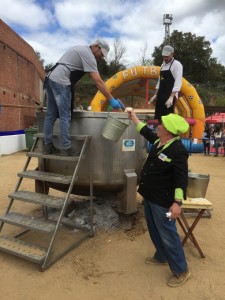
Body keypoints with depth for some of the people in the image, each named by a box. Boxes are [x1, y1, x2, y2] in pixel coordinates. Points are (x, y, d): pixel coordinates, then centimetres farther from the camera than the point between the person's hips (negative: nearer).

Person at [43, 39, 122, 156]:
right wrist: (111, 100, -12)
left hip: (50, 78, 10)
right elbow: (98, 81, -14)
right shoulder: (89, 55, -6)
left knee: (51, 115, 9)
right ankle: (66, 149, -4)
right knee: (65, 116, -7)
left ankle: (48, 146, 14)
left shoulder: (81, 49, 24)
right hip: (60, 81, -10)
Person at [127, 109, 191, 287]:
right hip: (150, 196, 9)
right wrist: (134, 117, 29)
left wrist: (178, 202, -30)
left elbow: (182, 178, -26)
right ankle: (161, 257, 43)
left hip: (163, 201, -9)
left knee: (167, 234, 1)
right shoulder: (158, 141, 2)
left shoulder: (178, 151, -24)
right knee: (154, 230, 23)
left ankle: (181, 271, 20)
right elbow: (146, 131, 22)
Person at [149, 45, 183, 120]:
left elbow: (178, 82, -16)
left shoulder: (177, 64, -7)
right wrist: (155, 95, 15)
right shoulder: (163, 65, 16)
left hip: (170, 96, -7)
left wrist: (171, 97, -25)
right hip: (160, 95, 7)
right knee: (157, 118, 9)